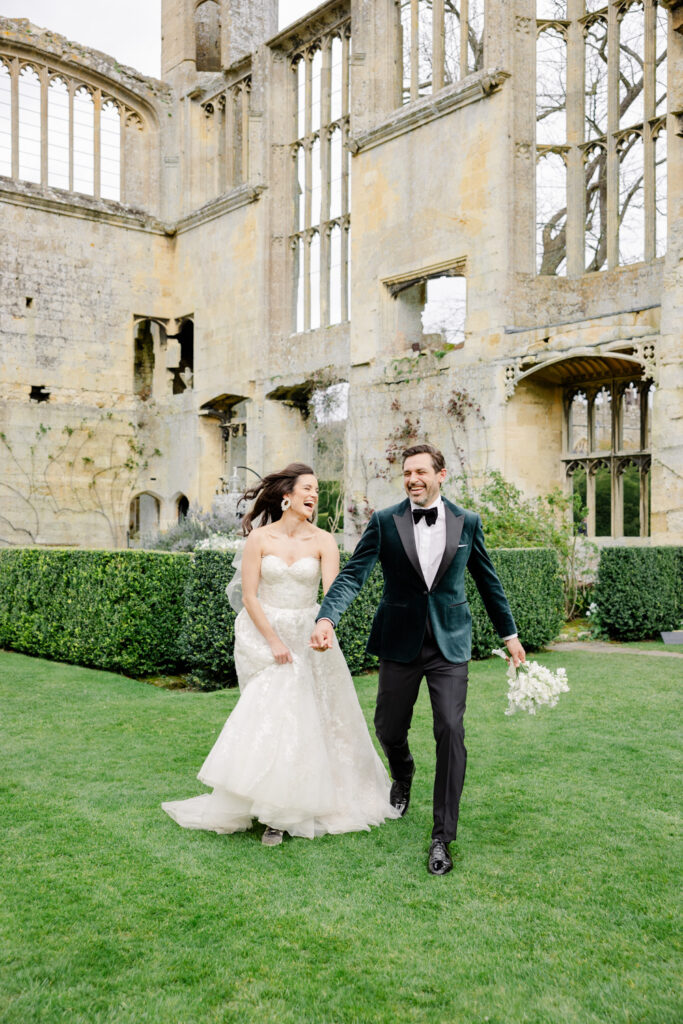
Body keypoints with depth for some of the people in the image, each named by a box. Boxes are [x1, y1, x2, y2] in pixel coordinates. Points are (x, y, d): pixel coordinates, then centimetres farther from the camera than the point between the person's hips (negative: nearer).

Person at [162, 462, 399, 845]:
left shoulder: (323, 541, -3)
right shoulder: (260, 538, -4)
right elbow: (249, 595, -5)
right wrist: (274, 641, -12)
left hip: (308, 635, 1)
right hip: (263, 633, -1)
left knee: (310, 720, 0)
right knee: (271, 717, 0)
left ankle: (307, 805, 16)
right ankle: (275, 812, 12)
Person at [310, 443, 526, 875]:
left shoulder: (467, 522, 0)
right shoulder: (385, 522, -4)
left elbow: (488, 580, 11)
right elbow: (353, 574, -12)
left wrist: (510, 633, 15)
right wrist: (327, 618, -29)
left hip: (450, 644, 0)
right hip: (400, 643, 1)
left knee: (451, 730, -10)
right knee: (389, 729, 11)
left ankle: (443, 836, 4)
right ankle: (403, 777, 48)